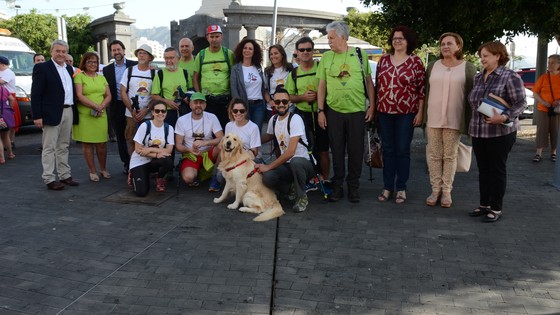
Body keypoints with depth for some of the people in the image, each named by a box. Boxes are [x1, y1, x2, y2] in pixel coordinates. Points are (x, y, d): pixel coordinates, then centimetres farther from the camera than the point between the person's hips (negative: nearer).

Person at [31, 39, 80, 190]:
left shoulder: (69, 69, 14)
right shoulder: (42, 68, -5)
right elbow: (35, 94, -9)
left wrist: (75, 111, 7)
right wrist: (37, 116, -15)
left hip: (69, 112, 7)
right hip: (52, 113, -6)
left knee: (63, 147, 14)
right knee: (49, 148, -1)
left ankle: (65, 175, 21)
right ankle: (49, 179, 3)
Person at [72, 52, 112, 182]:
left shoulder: (102, 78, 17)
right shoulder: (79, 76, 1)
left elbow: (108, 96, 11)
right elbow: (79, 96, -10)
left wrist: (102, 106, -9)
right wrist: (95, 106, -17)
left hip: (101, 116, 4)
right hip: (84, 116, -3)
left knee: (102, 143, 3)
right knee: (87, 143, 1)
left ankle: (103, 169, 18)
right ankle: (92, 171, 10)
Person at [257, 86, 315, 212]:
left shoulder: (295, 119, -17)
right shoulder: (273, 120, 6)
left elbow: (290, 152, -24)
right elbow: (268, 136, 30)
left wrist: (269, 166, -20)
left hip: (303, 163, -5)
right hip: (286, 164, 5)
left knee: (295, 162, -42)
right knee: (267, 178, -27)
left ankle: (302, 196, -13)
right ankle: (291, 188, 7)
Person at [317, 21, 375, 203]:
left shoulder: (360, 55, 3)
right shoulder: (326, 57, 5)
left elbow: (369, 81, 7)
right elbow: (322, 85, 6)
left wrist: (371, 106, 2)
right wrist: (320, 111, 1)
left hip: (357, 110, -1)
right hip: (333, 111, 1)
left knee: (356, 150, 6)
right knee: (337, 150, 8)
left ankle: (353, 186, 20)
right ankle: (337, 186, 20)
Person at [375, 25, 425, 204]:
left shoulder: (415, 61, -2)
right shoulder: (383, 60, 8)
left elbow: (422, 88, -2)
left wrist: (420, 112, -6)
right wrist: (374, 107, 9)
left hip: (406, 113, -3)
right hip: (384, 112, 3)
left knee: (403, 150, 4)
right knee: (388, 149, 8)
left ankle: (401, 188, 14)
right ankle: (387, 186, 17)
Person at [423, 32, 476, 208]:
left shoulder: (468, 68, 0)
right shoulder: (433, 66, 8)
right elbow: (426, 91, 9)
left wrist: (469, 121, -5)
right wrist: (424, 116, 4)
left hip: (454, 120, -2)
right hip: (433, 118, 2)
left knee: (450, 155, 4)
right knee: (434, 155, 5)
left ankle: (446, 191, 13)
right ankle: (435, 189, 14)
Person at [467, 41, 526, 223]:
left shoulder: (510, 77, -8)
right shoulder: (478, 78, 12)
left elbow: (521, 102, -11)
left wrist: (504, 117, -26)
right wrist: (474, 124, 13)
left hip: (501, 132, -6)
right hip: (478, 132, 6)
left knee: (497, 170, 1)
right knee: (483, 169, 11)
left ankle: (496, 209, 10)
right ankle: (484, 205, 21)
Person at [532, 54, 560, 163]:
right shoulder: (543, 77, 2)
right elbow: (535, 93, 2)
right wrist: (543, 102, -13)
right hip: (543, 109, 0)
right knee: (541, 130, -2)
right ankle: (538, 153, 0)